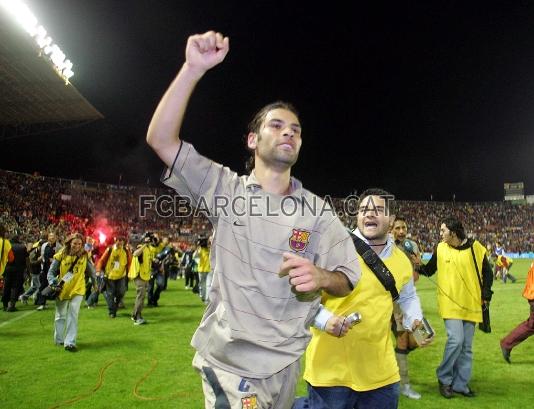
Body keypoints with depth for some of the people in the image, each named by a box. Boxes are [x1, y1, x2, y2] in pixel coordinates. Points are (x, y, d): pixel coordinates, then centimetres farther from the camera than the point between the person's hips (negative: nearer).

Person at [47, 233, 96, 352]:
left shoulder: (84, 256, -6)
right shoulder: (61, 255, -8)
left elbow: (92, 273, -1)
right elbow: (51, 272, -5)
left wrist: (89, 260, -6)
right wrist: (53, 282, -18)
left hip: (77, 289, -1)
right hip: (62, 289, 1)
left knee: (73, 316, -7)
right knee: (61, 316, 17)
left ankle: (70, 342, -4)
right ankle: (59, 340, 35)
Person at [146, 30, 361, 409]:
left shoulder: (317, 210, -3)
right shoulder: (224, 188, -5)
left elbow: (347, 279, -3)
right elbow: (160, 138, -13)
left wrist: (321, 277, -27)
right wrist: (194, 69, -23)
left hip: (285, 360, 3)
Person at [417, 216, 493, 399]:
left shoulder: (475, 247, -4)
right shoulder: (440, 248, -2)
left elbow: (487, 272, 7)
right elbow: (429, 270, 8)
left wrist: (486, 295, 1)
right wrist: (418, 266, -11)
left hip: (471, 304, 2)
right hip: (451, 304, -2)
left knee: (466, 346, 9)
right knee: (456, 340, -13)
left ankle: (460, 384, 24)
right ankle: (444, 378, 7)